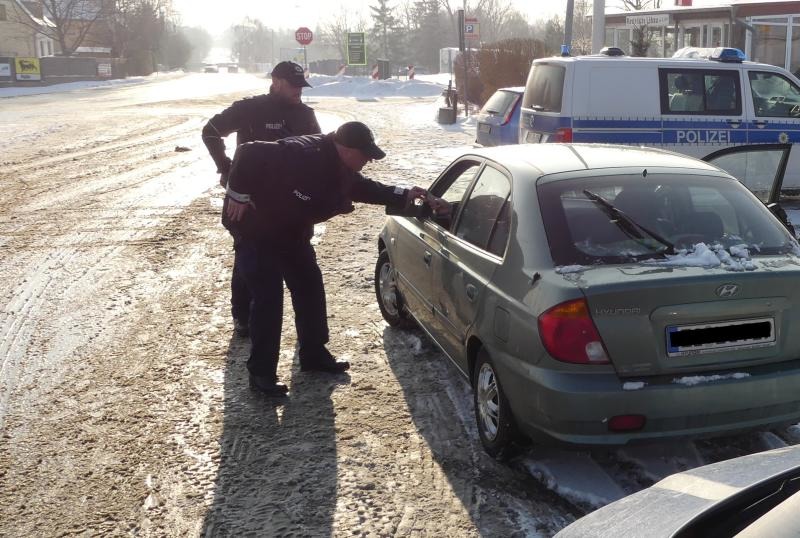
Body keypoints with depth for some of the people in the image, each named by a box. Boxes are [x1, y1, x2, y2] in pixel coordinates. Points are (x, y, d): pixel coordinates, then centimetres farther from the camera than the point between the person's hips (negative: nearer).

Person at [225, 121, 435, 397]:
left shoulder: (339, 168, -6)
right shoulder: (301, 155, -35)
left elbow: (362, 187, 13)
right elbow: (249, 153, -35)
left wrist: (403, 196, 7)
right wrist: (239, 195, -26)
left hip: (292, 233, 9)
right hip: (260, 231, -9)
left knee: (310, 289, 13)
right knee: (268, 299, -10)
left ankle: (314, 355, 29)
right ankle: (261, 372, 1)